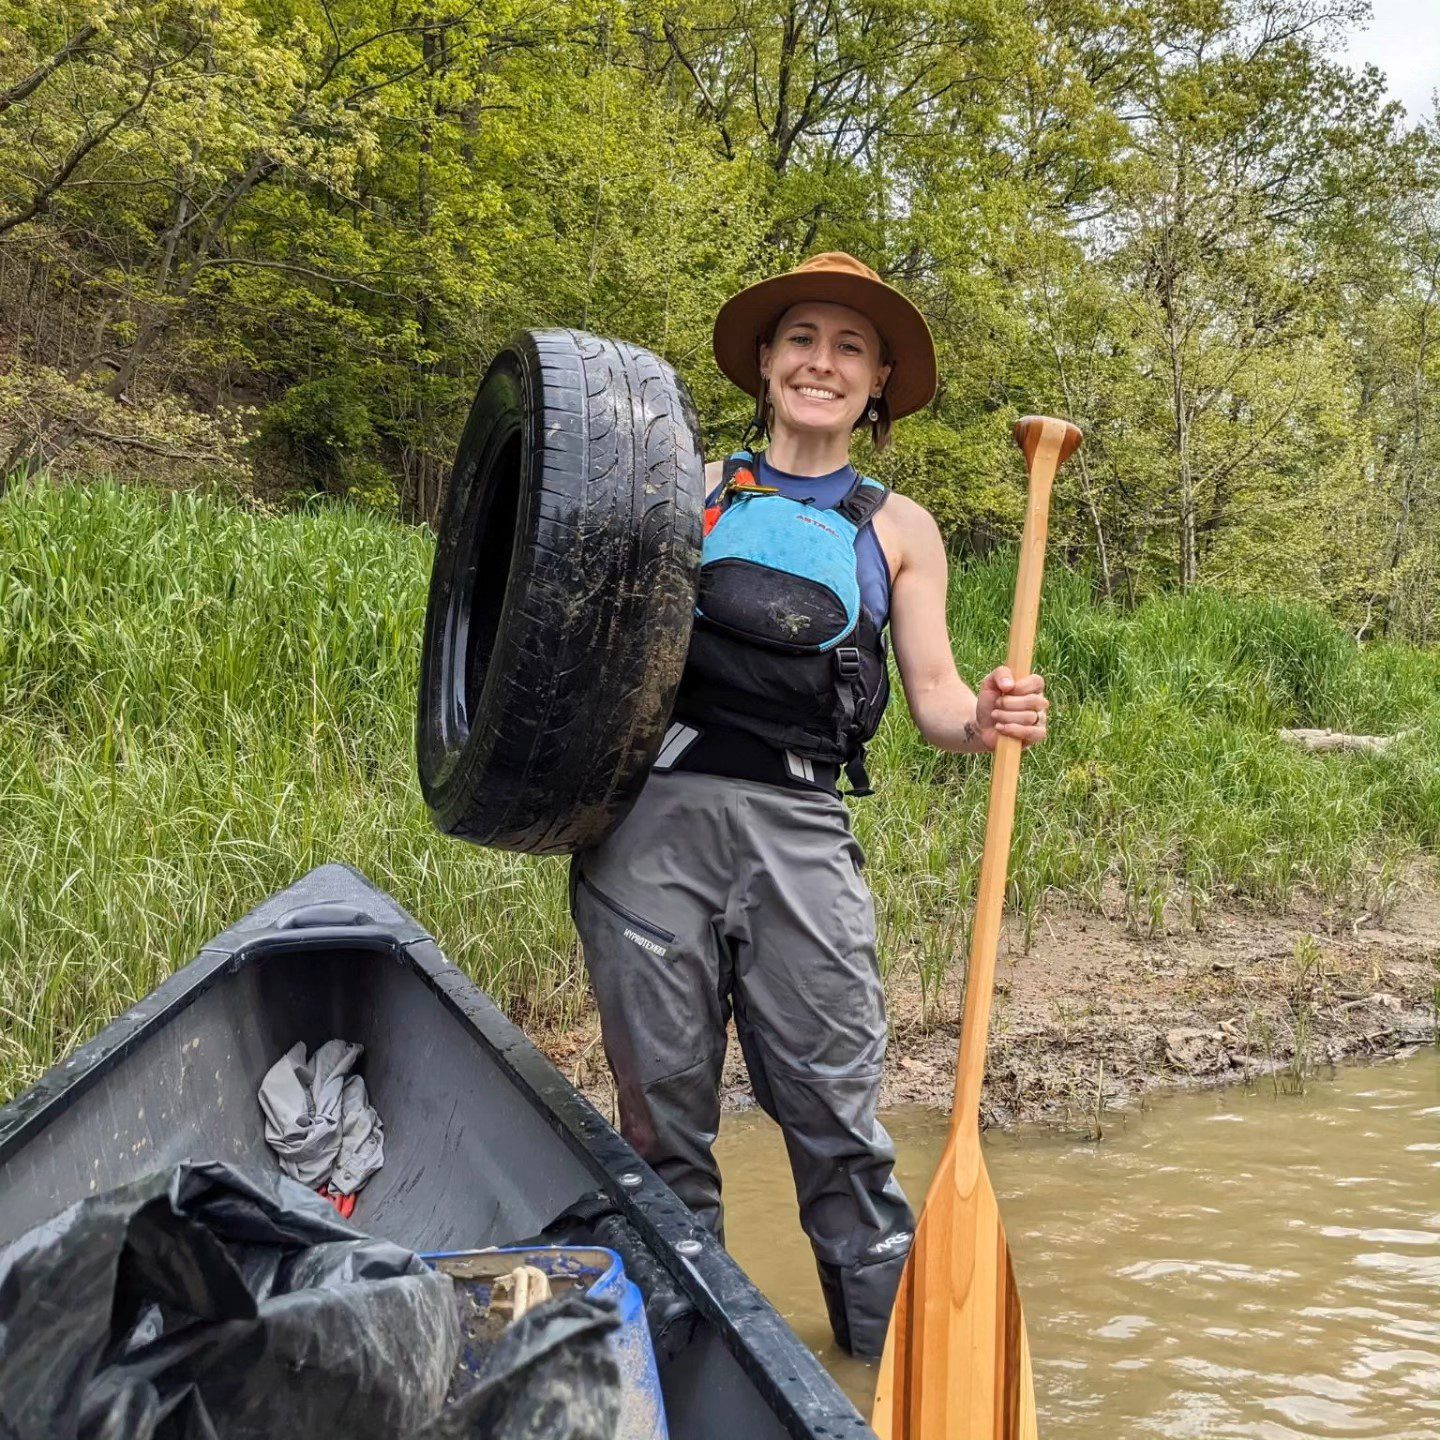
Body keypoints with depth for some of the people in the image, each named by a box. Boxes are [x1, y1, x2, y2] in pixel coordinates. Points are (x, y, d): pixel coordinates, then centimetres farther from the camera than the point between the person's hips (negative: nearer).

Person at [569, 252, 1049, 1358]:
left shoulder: (896, 531, 15)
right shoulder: (692, 491, 15)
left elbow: (934, 695, 9)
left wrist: (986, 720, -13)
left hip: (801, 826, 0)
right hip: (657, 811, 1)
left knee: (837, 1107, -2)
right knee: (662, 1102, 5)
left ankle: (899, 1348, 9)